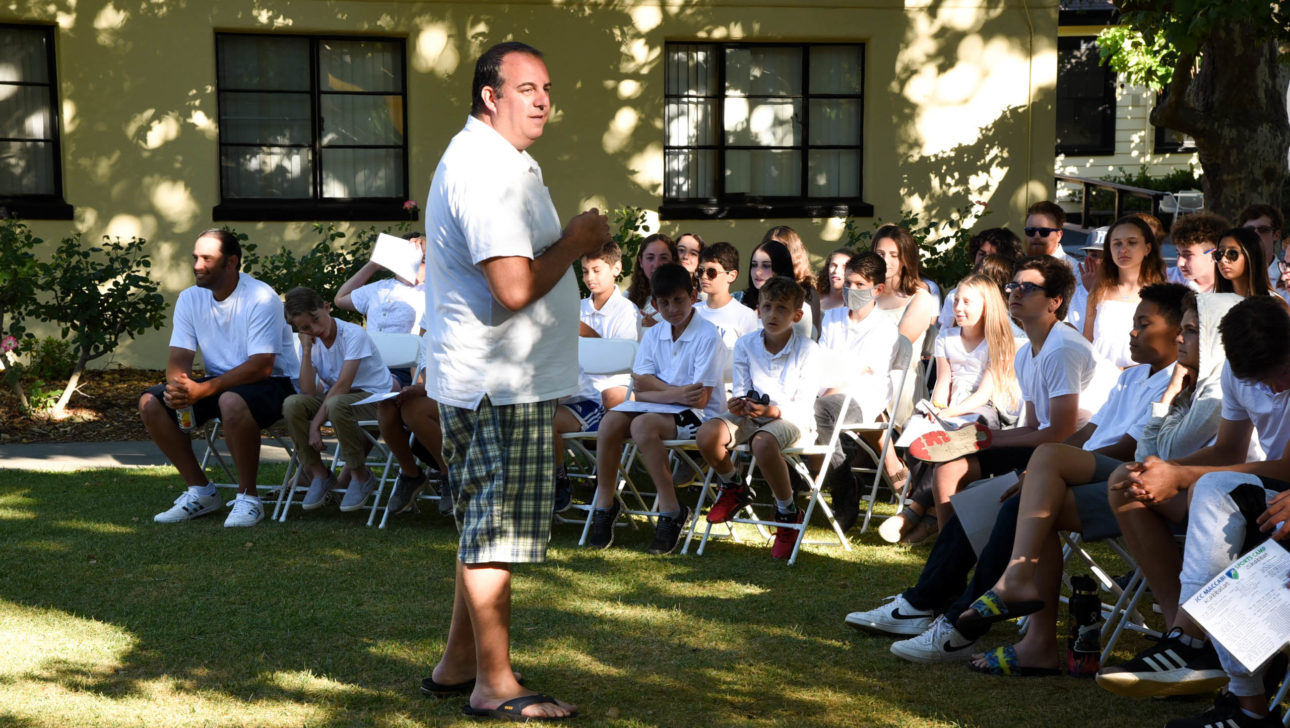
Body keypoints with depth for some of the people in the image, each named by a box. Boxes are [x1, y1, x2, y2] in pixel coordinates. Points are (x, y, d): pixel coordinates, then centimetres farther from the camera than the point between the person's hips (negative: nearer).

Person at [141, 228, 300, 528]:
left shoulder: (261, 298, -18)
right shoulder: (190, 298, 2)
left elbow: (261, 366, -26)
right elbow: (179, 358, 0)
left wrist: (202, 390, -34)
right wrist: (178, 386, -26)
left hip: (273, 383, -7)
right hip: (221, 384, 7)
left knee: (232, 401, -39)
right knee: (150, 402, -11)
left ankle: (247, 498, -21)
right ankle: (200, 491, -1)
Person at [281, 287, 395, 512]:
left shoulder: (354, 334, -19)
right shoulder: (311, 342, -2)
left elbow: (342, 386, -25)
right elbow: (308, 392, -13)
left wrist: (316, 424, -26)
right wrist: (306, 350, -19)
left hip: (376, 397, -6)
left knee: (336, 405, -39)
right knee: (292, 405, -21)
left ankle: (361, 477, -19)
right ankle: (319, 474, -5)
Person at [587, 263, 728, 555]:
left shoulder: (708, 337, -12)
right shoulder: (654, 335, 7)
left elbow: (700, 399, -17)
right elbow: (640, 390, 0)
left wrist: (656, 389, -11)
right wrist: (677, 392, -16)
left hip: (700, 417, -6)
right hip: (665, 410, 6)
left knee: (643, 425, -32)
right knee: (612, 419, -21)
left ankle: (671, 511, -23)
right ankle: (604, 504, -10)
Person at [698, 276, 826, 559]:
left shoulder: (807, 349, -10)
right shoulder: (745, 344, 2)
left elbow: (803, 405, -12)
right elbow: (742, 389, 6)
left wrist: (771, 411, -30)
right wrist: (738, 404, -19)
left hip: (792, 419, -4)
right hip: (752, 415, 4)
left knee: (763, 442, -40)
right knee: (707, 434, -25)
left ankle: (788, 514, -18)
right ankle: (732, 489, 6)